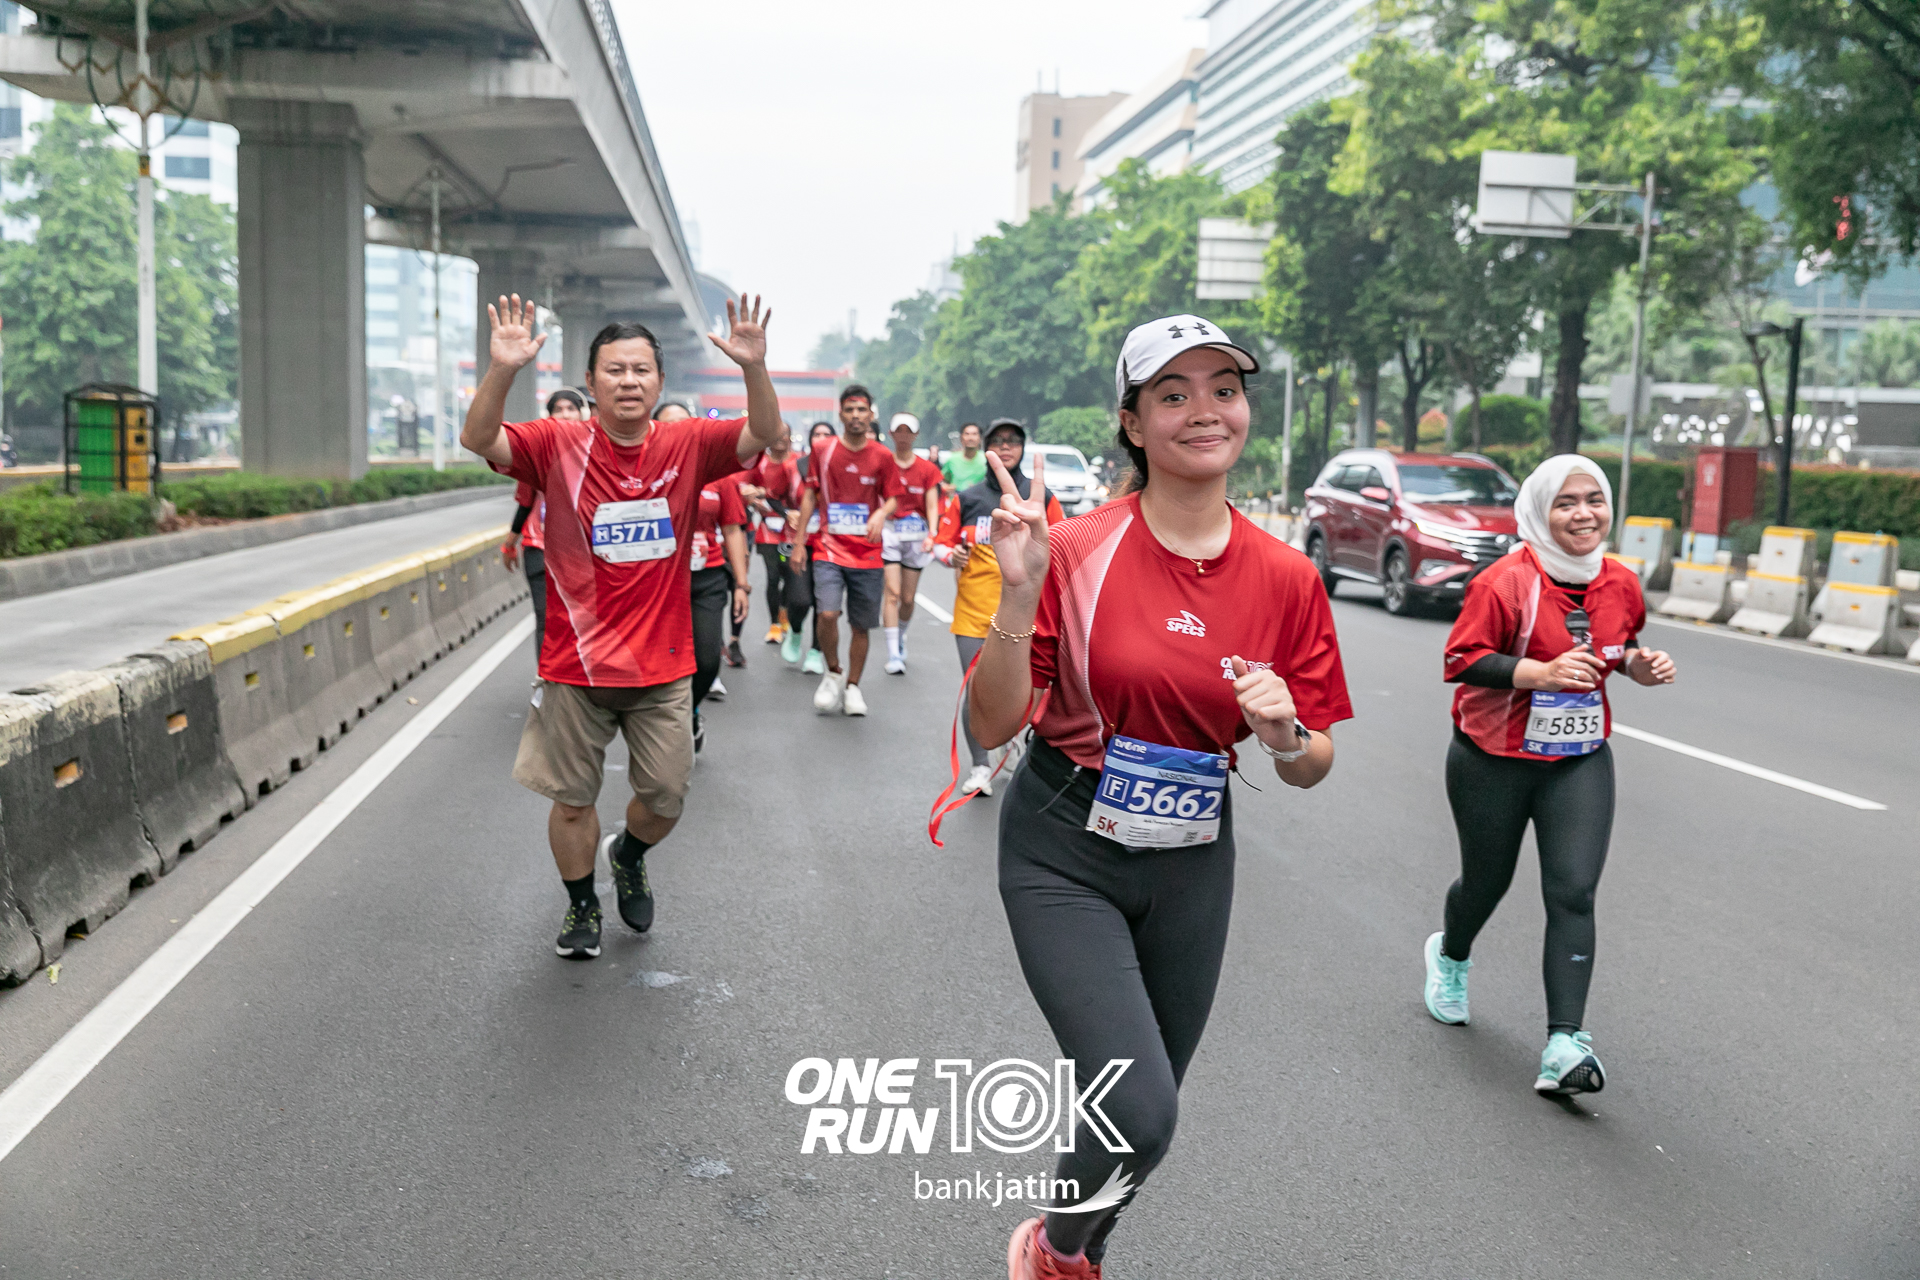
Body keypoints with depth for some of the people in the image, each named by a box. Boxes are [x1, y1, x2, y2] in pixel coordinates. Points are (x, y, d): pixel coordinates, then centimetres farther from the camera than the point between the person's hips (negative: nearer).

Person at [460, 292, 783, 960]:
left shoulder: (687, 444, -2)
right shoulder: (560, 445, -7)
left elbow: (765, 434, -13)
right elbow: (478, 439, -18)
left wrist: (754, 369, -31)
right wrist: (501, 371, -36)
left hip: (663, 667, 2)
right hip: (575, 665, -1)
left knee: (666, 799, 12)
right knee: (572, 799, 12)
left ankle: (628, 854, 46)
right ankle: (582, 905, 37)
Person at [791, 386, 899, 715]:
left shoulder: (882, 457, 2)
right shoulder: (823, 451, 2)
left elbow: (892, 499, 9)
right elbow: (809, 495, 9)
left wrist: (882, 513, -16)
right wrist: (799, 542, 7)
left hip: (868, 555, 1)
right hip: (829, 549, -1)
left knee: (861, 626, 6)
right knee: (828, 614, -19)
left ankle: (852, 687, 25)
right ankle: (833, 673, 7)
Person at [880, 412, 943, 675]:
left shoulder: (927, 469, 5)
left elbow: (932, 507, 2)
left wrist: (931, 534, -14)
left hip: (917, 534, 2)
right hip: (889, 532, -2)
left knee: (908, 598, 7)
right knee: (892, 593, -12)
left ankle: (901, 638, 36)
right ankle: (893, 654, -11)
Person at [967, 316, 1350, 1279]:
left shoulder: (1285, 578, -4)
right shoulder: (1076, 551, -13)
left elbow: (1311, 768, 4)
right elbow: (993, 726, -12)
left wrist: (1286, 733, -19)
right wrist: (1018, 595, -25)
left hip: (1192, 865, 4)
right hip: (1065, 858, -4)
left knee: (1143, 1104, 16)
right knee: (1137, 1109, -17)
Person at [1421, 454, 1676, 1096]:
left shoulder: (1622, 585, 1)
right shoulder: (1505, 582, -18)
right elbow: (1461, 659, -19)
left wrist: (1641, 664, -3)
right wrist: (1543, 671, -30)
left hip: (1580, 761, 4)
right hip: (1494, 759, -3)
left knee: (1574, 892, -9)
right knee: (1488, 880, 15)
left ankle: (1565, 1044, -8)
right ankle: (1450, 955, 50)